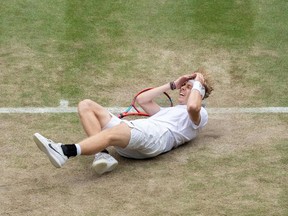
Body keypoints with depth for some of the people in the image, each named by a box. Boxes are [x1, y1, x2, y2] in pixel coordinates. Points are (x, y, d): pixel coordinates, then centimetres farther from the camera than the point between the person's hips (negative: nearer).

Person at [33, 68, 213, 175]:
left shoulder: (200, 115, 17)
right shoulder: (169, 110, 44)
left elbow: (192, 107, -9)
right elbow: (142, 100, 45)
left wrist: (198, 84, 10)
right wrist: (172, 85, 44)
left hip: (156, 136, -9)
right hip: (132, 132, 9)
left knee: (113, 133, -41)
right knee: (86, 105, -7)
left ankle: (64, 152, -52)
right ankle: (103, 155, -28)